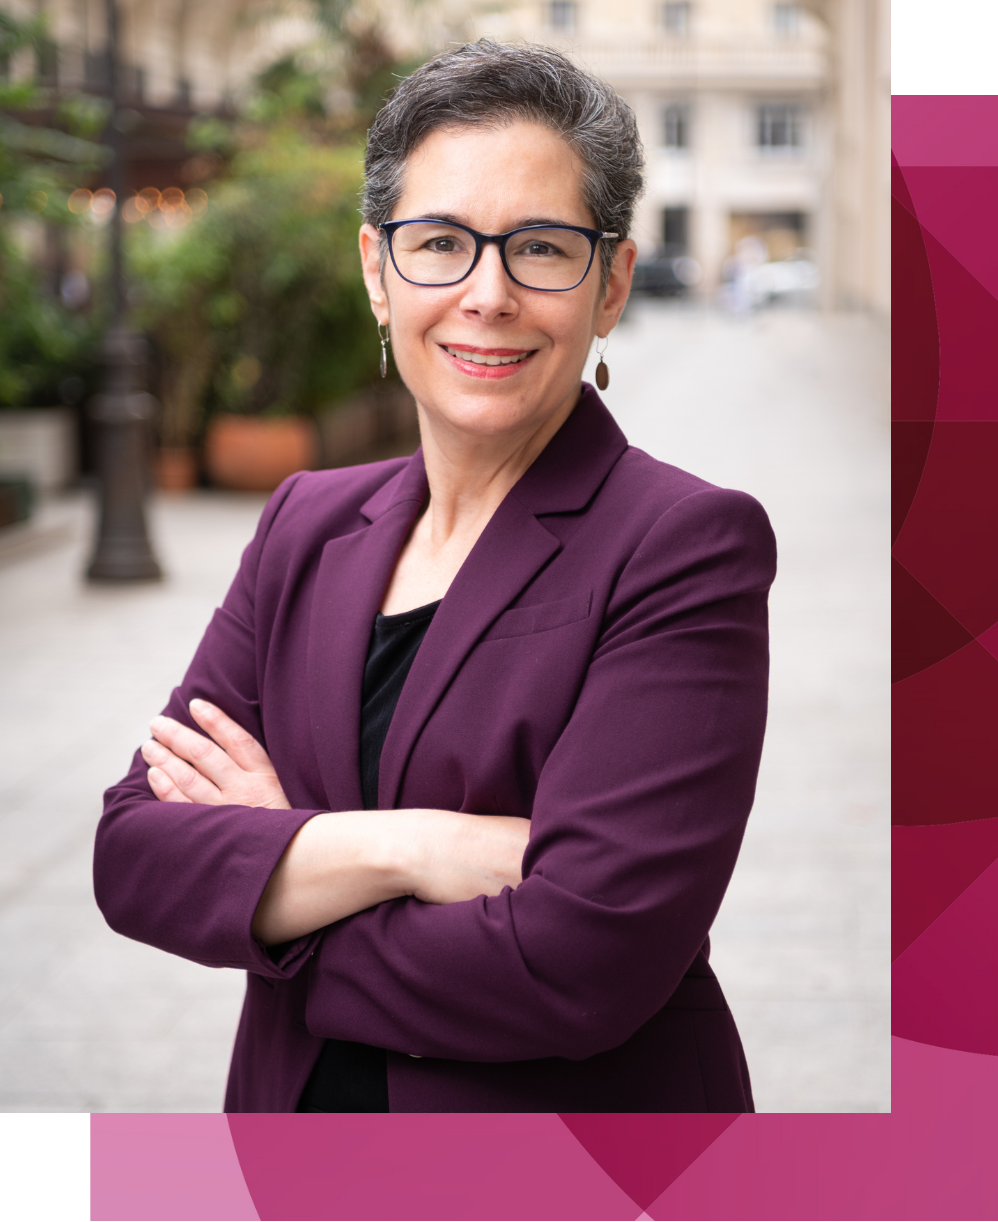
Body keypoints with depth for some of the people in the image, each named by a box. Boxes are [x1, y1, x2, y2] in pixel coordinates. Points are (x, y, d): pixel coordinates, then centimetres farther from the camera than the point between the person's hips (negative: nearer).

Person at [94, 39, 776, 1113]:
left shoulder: (690, 544, -17)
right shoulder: (308, 524, 1)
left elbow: (580, 963, -25)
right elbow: (133, 853, -8)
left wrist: (270, 870, -13)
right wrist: (408, 847, -23)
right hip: (302, 1132, 5)